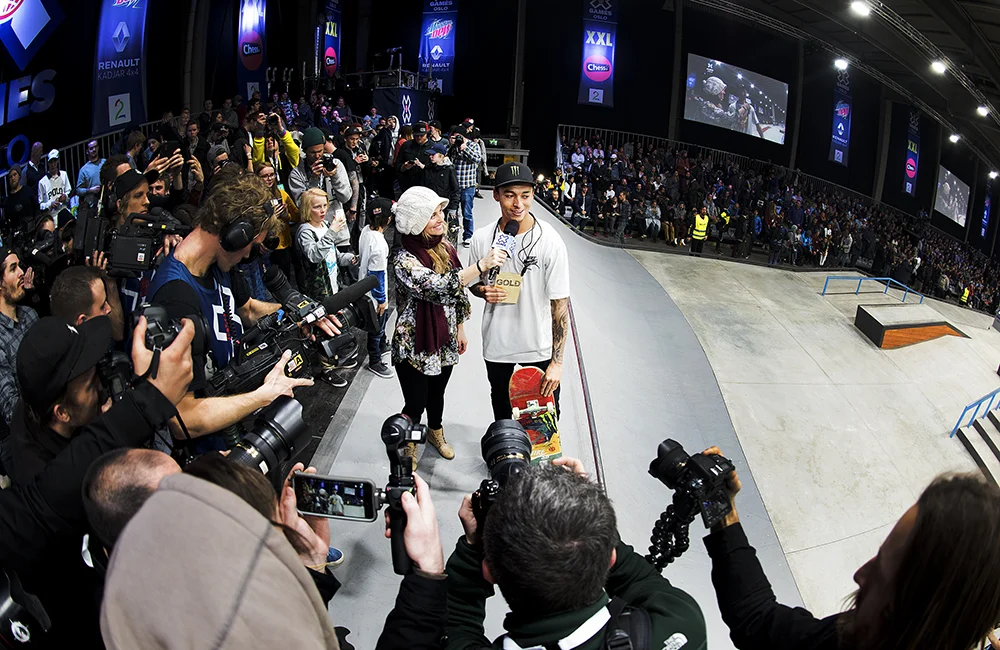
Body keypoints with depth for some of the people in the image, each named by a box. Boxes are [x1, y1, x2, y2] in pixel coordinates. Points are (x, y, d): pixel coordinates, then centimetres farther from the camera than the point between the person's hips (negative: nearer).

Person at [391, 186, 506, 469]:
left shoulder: (445, 247, -4)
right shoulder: (405, 260, -26)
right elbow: (437, 288, -41)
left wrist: (460, 329, 13)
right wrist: (481, 265, -47)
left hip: (444, 342, 6)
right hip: (414, 346, -6)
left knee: (437, 393, 26)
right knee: (416, 403, 10)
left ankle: (435, 433, 54)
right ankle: (407, 448, 38)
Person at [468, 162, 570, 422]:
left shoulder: (550, 241, -19)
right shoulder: (482, 238, -9)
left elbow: (560, 303, -16)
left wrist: (557, 361, -18)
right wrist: (484, 291, -16)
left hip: (539, 346, -3)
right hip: (496, 343, 3)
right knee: (500, 409, 24)